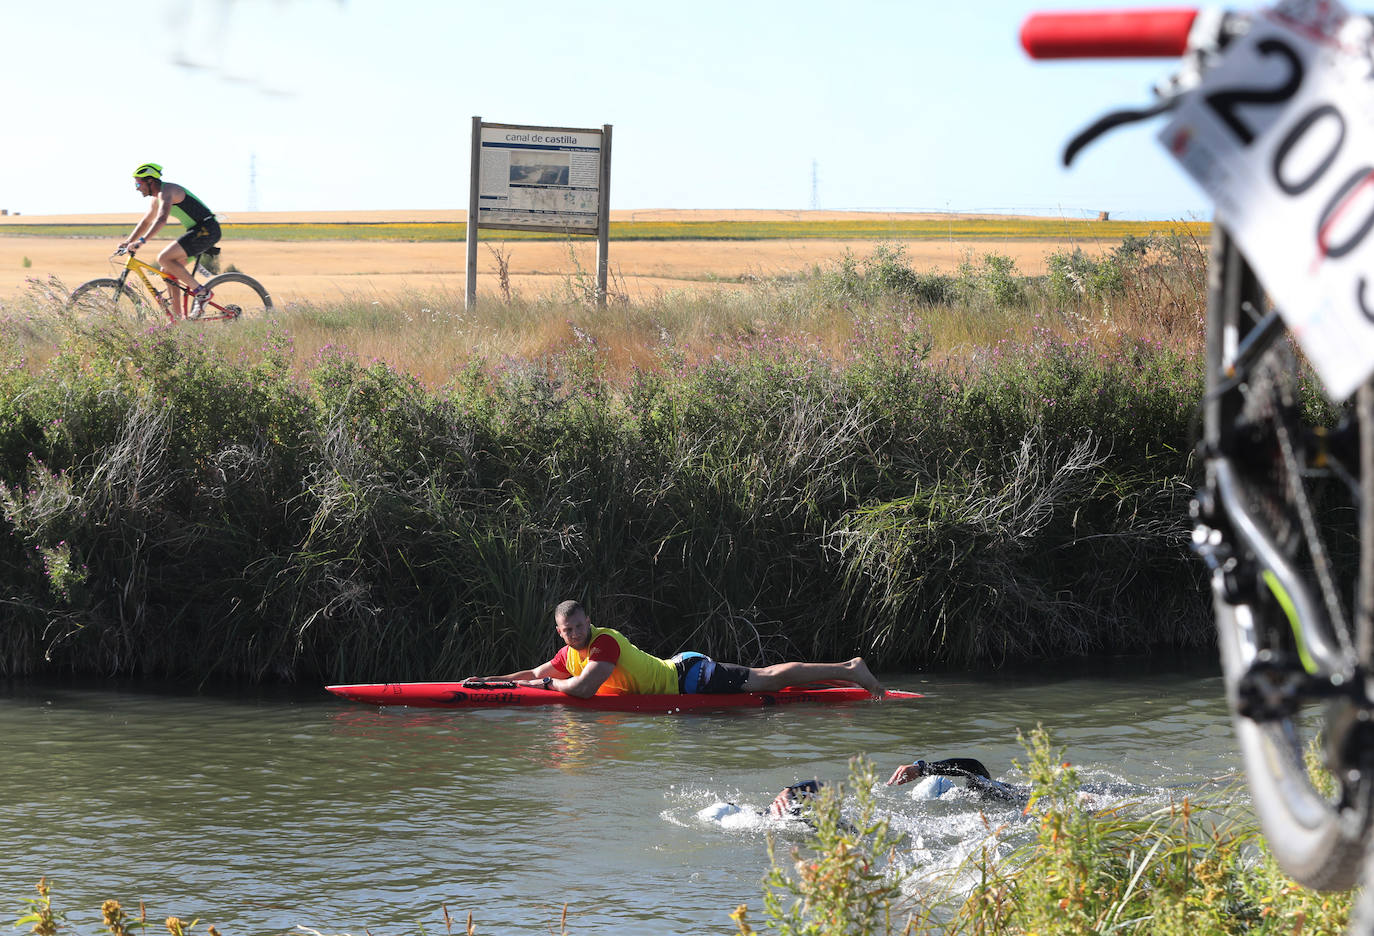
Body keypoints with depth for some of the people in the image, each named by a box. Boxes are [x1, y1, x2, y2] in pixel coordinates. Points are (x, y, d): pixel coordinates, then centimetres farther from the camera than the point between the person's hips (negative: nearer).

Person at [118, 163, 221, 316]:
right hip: (197, 231, 10)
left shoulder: (167, 191, -15)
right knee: (167, 270, 8)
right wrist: (129, 242, 18)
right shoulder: (157, 197, 17)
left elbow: (162, 219, -30)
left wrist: (142, 241, -36)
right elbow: (146, 222, 28)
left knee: (164, 259, -19)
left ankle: (201, 292, -14)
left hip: (206, 230, -10)